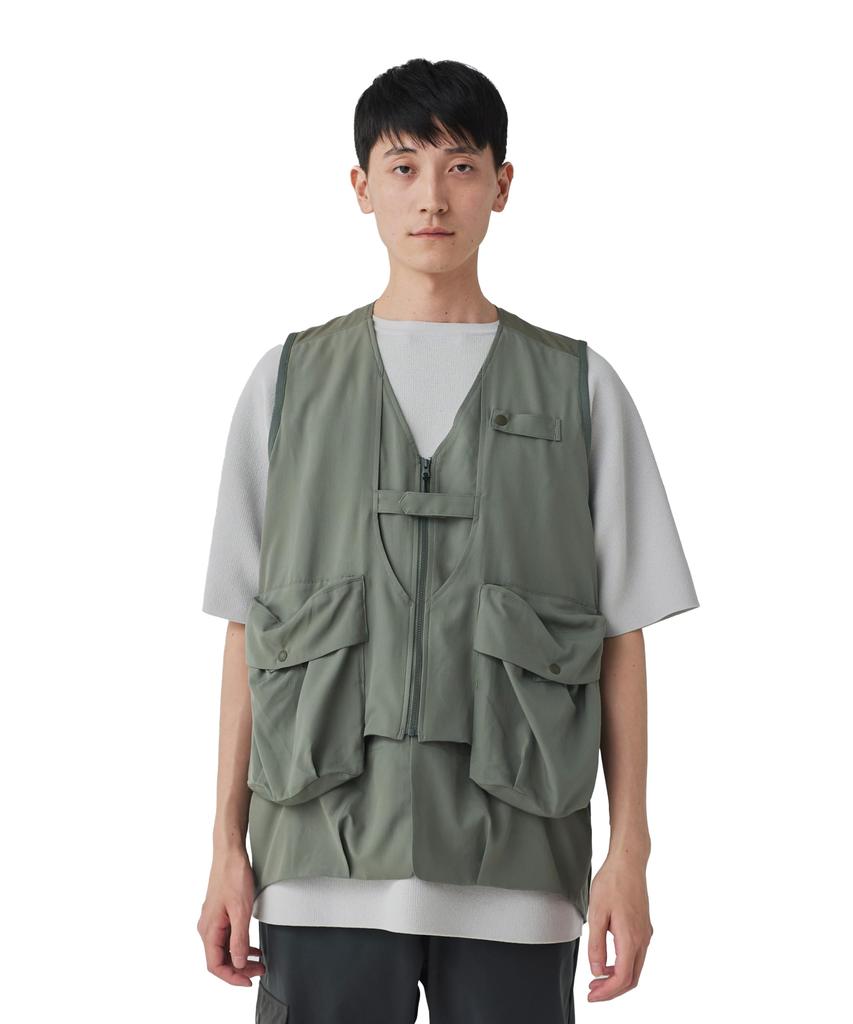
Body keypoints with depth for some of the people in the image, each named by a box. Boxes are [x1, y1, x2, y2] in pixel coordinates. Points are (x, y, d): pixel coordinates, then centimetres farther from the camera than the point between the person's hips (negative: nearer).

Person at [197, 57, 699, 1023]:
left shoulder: (580, 390, 7)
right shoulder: (290, 381, 9)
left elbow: (621, 636, 6)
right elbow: (246, 627, 9)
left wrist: (628, 853, 0)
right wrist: (228, 847, 5)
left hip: (515, 866, 0)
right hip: (326, 856, 0)